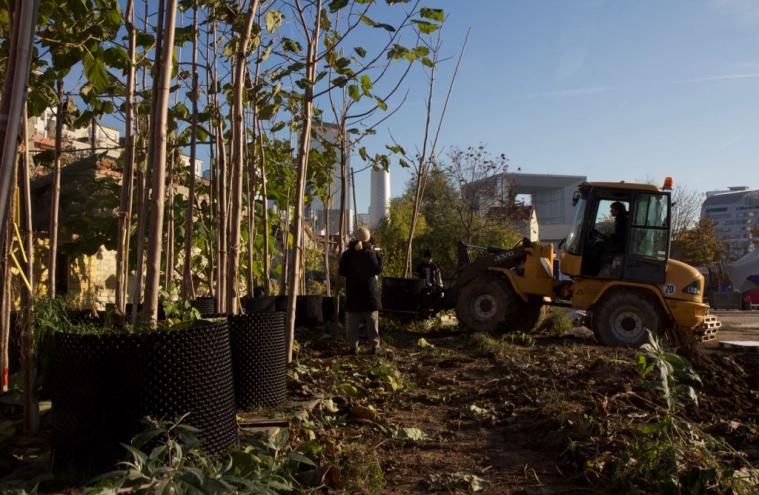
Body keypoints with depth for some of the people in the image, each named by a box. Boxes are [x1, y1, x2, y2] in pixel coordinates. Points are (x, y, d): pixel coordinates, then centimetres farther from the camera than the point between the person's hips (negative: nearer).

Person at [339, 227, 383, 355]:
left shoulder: (347, 254, 0)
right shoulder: (370, 253, -9)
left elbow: (342, 271, 4)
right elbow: (378, 270, -8)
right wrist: (379, 256, 1)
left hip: (353, 292, 2)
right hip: (369, 291, -1)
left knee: (353, 322, 6)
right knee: (372, 320, 7)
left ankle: (354, 346, 5)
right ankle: (375, 345, 8)